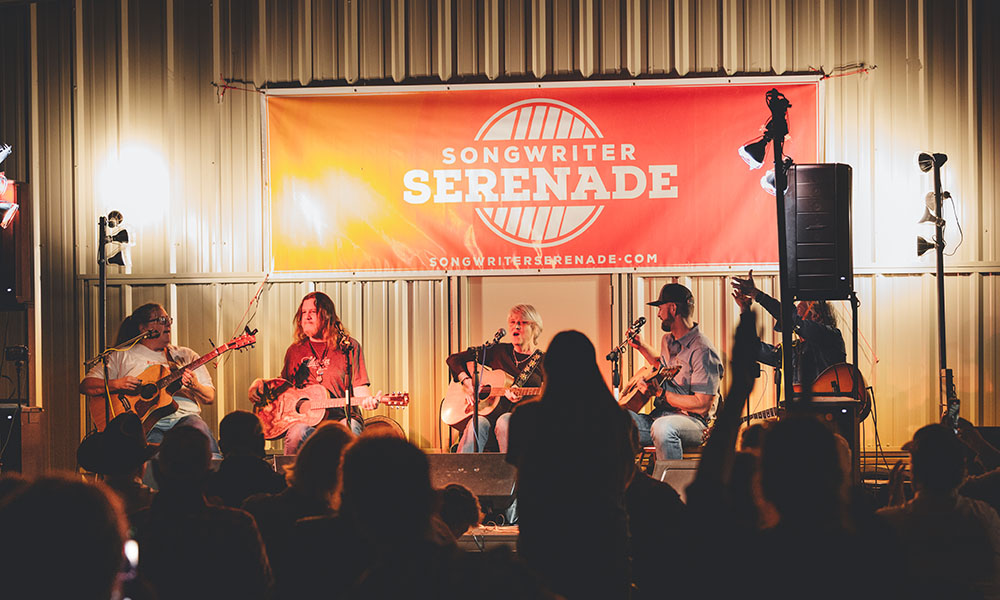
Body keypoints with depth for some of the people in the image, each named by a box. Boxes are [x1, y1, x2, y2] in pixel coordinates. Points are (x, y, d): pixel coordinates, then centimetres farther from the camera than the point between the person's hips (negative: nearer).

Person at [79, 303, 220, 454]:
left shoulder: (186, 355, 22)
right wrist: (116, 384, -10)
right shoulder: (122, 355, 14)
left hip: (184, 416, 3)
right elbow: (85, 385, 8)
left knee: (200, 430, -34)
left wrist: (195, 386, -5)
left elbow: (210, 397, 18)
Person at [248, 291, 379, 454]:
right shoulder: (295, 350, 17)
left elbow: (359, 387, 4)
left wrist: (367, 399, -19)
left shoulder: (349, 346, 8)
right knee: (297, 433, -34)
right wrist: (260, 384, 12)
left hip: (341, 418, -2)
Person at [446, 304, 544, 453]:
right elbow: (454, 359, 18)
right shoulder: (499, 351, 14)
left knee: (504, 421, -37)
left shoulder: (541, 362, 8)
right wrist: (467, 382, 0)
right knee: (477, 424, -33)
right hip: (490, 414, 2)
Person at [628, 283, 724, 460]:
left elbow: (702, 405, -20)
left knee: (662, 427, -42)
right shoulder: (667, 340, 15)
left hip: (694, 422, -8)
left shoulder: (703, 352, -14)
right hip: (658, 417, 8)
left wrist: (661, 393, -20)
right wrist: (641, 347, 28)